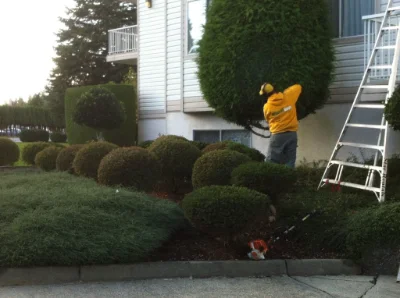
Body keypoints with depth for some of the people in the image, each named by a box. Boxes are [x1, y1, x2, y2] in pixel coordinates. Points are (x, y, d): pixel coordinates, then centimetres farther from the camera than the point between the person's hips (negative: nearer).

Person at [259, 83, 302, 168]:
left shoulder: (267, 107, -6)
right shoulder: (288, 96, -2)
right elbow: (298, 87, 15)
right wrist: (286, 92, 24)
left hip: (278, 135, -3)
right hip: (292, 133, 3)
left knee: (271, 161, 2)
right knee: (290, 162, 7)